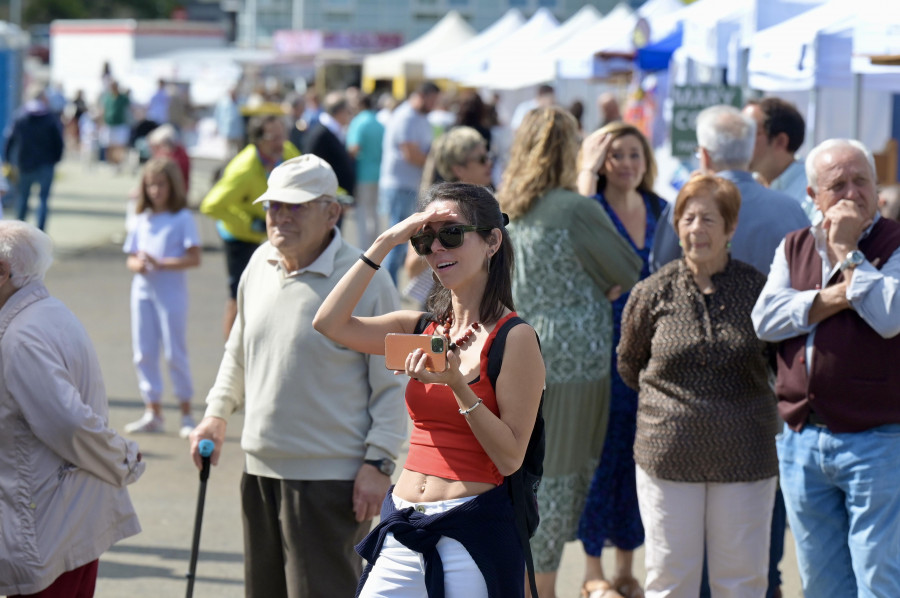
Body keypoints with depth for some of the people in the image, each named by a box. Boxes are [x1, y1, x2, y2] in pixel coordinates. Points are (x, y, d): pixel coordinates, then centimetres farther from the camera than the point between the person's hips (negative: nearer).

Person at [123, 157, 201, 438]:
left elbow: (194, 258, -12)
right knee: (144, 353, 6)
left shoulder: (182, 218, -5)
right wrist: (138, 265, -10)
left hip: (171, 292, -6)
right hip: (143, 291, 6)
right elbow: (131, 258, 14)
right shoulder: (142, 220, 11)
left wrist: (160, 264, -19)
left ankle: (186, 413, 7)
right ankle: (153, 412, 14)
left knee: (175, 353, -2)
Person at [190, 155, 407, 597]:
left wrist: (378, 463, -13)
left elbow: (391, 385, -9)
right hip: (260, 470, 7)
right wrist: (217, 413, 17)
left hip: (330, 478, -7)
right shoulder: (260, 265, 9)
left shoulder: (365, 280, -11)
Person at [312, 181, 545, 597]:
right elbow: (329, 323, -2)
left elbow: (511, 458, -11)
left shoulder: (514, 338, -7)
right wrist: (385, 243, -3)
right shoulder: (423, 328, 11)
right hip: (402, 529, 5)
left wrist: (459, 385, -22)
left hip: (473, 529, -5)